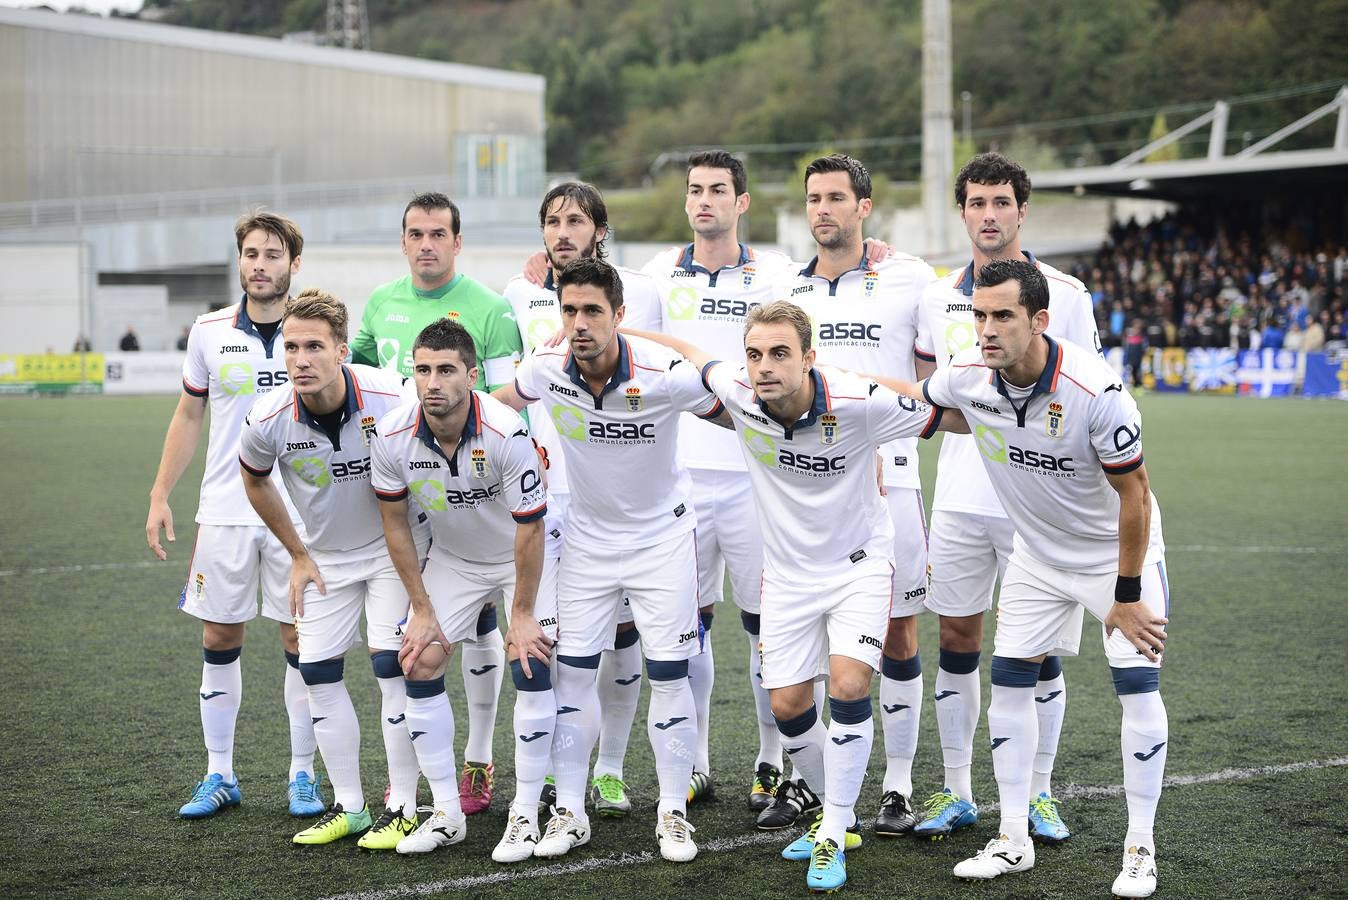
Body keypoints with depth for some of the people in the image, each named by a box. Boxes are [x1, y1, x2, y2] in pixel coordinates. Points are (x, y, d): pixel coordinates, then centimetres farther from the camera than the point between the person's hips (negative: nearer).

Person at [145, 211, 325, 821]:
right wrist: (160, 495, 7)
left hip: (298, 513, -2)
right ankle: (219, 775, 16)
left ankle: (302, 775, 13)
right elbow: (189, 415, 13)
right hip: (223, 512, 2)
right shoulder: (209, 332, 4)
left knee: (301, 639, 1)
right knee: (218, 639, 5)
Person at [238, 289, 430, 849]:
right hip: (326, 556, 3)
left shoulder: (391, 400, -29)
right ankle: (348, 807, 15)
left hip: (396, 545, -3)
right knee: (318, 673, 2)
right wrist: (298, 556, 6)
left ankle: (403, 808, -1)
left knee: (391, 666, -12)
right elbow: (255, 480, 3)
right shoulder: (269, 421, -22)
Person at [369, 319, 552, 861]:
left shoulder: (507, 434, -34)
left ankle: (525, 816, -4)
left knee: (531, 667, -16)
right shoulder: (393, 438, -21)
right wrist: (422, 609, -4)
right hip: (450, 557, 4)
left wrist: (522, 614, -17)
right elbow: (395, 522, -5)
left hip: (522, 556, -4)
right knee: (419, 666, -4)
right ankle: (447, 815, 7)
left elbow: (529, 529, -23)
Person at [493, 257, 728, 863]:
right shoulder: (544, 369, -15)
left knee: (668, 676, -2)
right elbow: (497, 406, 10)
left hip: (661, 535, -3)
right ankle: (569, 812, 11)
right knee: (571, 672, 0)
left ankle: (673, 813, 11)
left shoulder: (665, 374, -25)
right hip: (588, 536, 3)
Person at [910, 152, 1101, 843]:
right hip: (958, 498, 3)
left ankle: (1039, 795, 15)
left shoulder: (1065, 294, -2)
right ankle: (956, 793, 16)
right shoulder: (937, 296, 8)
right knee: (956, 639, 6)